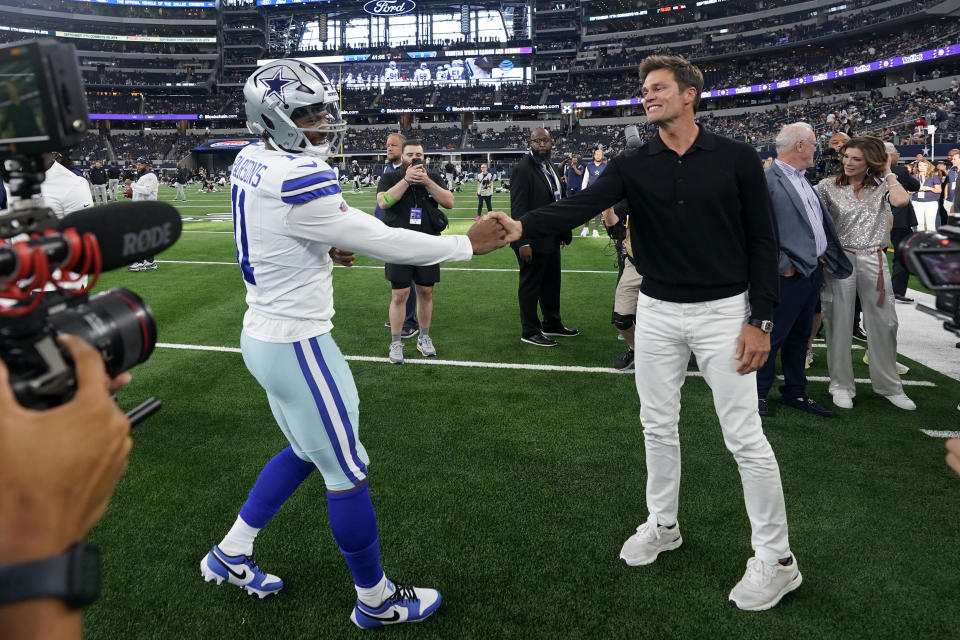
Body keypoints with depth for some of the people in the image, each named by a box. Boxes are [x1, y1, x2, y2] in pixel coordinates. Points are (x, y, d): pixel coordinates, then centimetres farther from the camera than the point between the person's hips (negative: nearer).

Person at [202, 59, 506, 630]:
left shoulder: (252, 160, 3)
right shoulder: (297, 182, -25)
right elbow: (382, 243, -21)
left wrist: (321, 249, 6)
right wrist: (469, 243, -12)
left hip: (266, 335, 9)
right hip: (296, 346, -9)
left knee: (307, 451, 25)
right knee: (347, 471, 6)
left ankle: (230, 555, 38)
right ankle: (376, 599, 25)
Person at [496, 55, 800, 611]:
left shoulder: (737, 159, -6)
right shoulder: (633, 166, 0)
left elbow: (763, 241, -4)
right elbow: (581, 206, -16)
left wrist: (760, 319, -9)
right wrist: (523, 226, -35)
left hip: (723, 312, -3)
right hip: (657, 313, 4)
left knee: (745, 437, 0)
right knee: (658, 427, 13)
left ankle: (776, 557, 17)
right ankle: (663, 525, 34)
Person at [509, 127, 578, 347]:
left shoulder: (551, 168, 13)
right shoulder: (522, 169, -14)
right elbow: (518, 208, -19)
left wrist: (564, 232, 13)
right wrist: (523, 242, -24)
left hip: (551, 239, 9)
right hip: (533, 241, -9)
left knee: (551, 284, 20)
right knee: (530, 286, 3)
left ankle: (552, 324, 35)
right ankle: (530, 331, 15)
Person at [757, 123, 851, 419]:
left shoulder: (803, 180, 15)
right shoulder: (767, 180, -14)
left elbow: (822, 222, 21)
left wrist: (825, 257, 10)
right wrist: (783, 265, -17)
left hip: (814, 271, 9)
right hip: (790, 275, -9)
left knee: (799, 337, 16)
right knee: (774, 337, 1)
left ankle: (795, 393, 27)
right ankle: (759, 394, 15)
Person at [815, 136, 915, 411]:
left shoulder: (881, 186, 4)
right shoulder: (829, 186, 0)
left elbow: (901, 200, -16)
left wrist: (888, 172, -3)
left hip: (874, 261, 2)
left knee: (884, 323, 7)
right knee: (839, 323, 5)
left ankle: (889, 385, 23)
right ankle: (841, 385, 18)